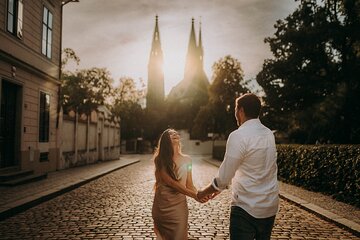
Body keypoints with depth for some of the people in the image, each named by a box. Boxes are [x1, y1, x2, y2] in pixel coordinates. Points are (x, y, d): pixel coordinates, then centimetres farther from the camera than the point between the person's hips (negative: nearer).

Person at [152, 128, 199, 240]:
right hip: (161, 206, -1)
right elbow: (170, 182, -15)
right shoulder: (160, 159, -3)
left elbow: (189, 185, 5)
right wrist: (193, 195, -25)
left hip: (179, 206, 1)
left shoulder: (186, 160, 4)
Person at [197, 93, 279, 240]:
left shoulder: (239, 136, -17)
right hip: (270, 207, 7)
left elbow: (223, 178, -15)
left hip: (247, 209, -7)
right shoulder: (269, 134, 6)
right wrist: (220, 187, 17)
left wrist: (203, 193, 3)